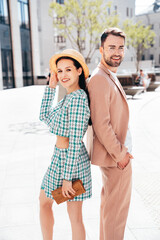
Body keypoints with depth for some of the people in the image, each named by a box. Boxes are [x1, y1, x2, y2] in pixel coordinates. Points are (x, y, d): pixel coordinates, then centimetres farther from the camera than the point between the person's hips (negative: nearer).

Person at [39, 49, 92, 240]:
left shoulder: (77, 98, -22)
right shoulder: (69, 97, 8)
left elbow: (75, 140, -24)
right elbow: (45, 117, 14)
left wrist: (67, 177, -21)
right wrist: (51, 87, 8)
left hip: (71, 161, -10)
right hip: (60, 158, 10)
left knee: (74, 216, 9)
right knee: (44, 202, 24)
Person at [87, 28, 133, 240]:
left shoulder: (110, 76, 12)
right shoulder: (100, 79, -21)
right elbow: (101, 124, -25)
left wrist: (120, 150, 14)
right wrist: (120, 154, -18)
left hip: (116, 151, 11)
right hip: (116, 156, -11)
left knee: (109, 202, 23)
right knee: (117, 207, 4)